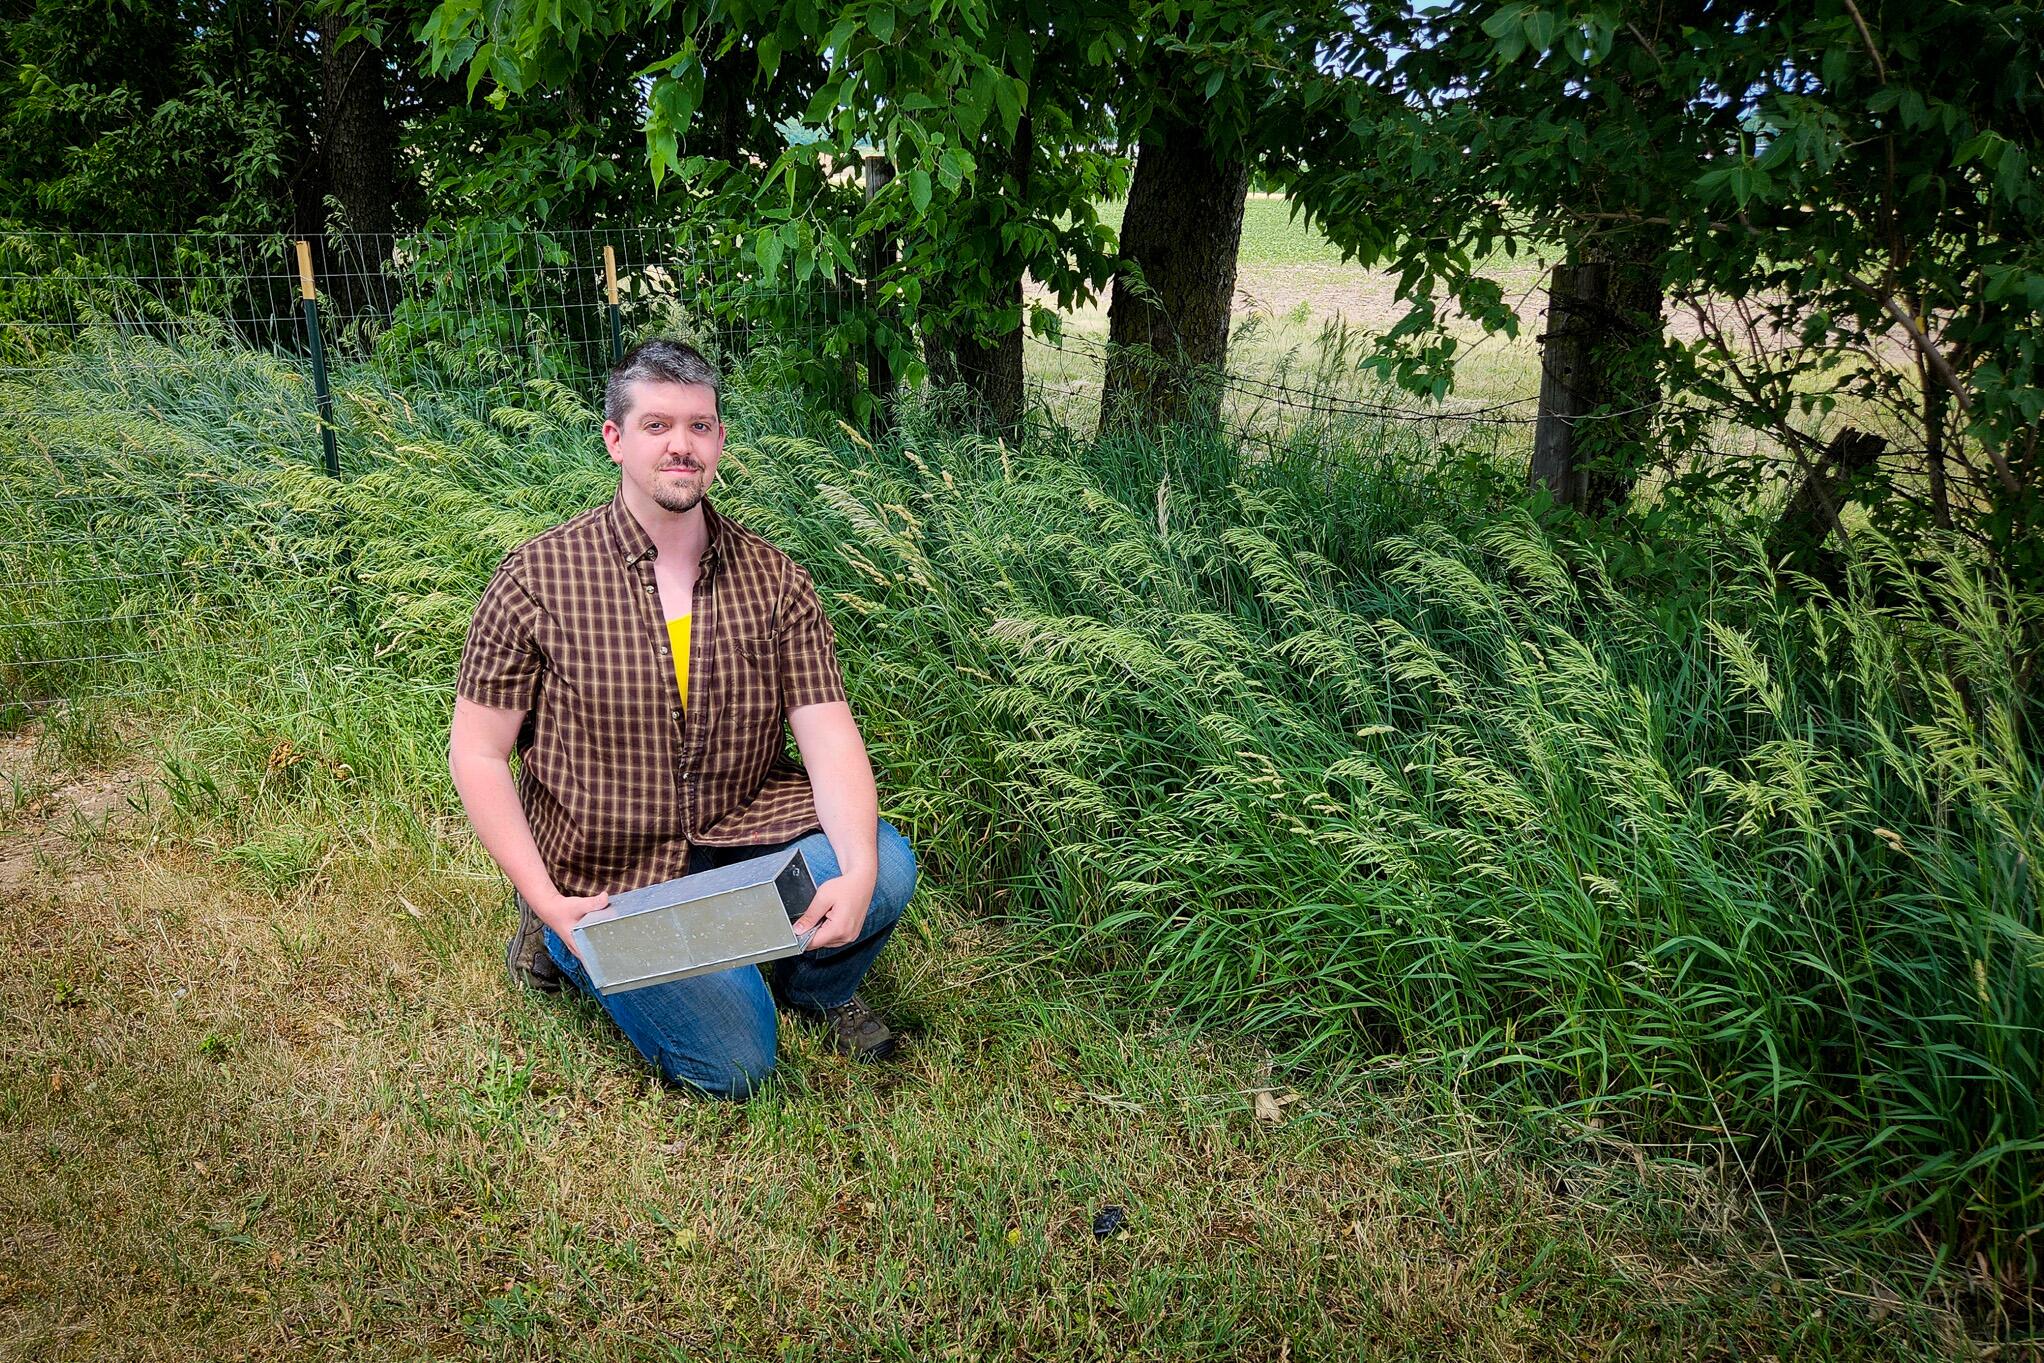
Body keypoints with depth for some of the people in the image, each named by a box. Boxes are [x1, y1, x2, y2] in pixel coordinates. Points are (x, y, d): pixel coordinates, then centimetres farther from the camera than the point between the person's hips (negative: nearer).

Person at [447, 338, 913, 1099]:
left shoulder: (774, 580, -2)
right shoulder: (537, 579, -9)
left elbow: (829, 736, -9)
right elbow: (477, 753, -5)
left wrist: (857, 871, -27)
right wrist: (548, 901, -16)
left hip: (743, 837, 3)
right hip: (606, 877, -2)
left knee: (887, 865, -25)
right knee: (735, 1065, -15)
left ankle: (816, 986, 10)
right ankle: (566, 941, 14)